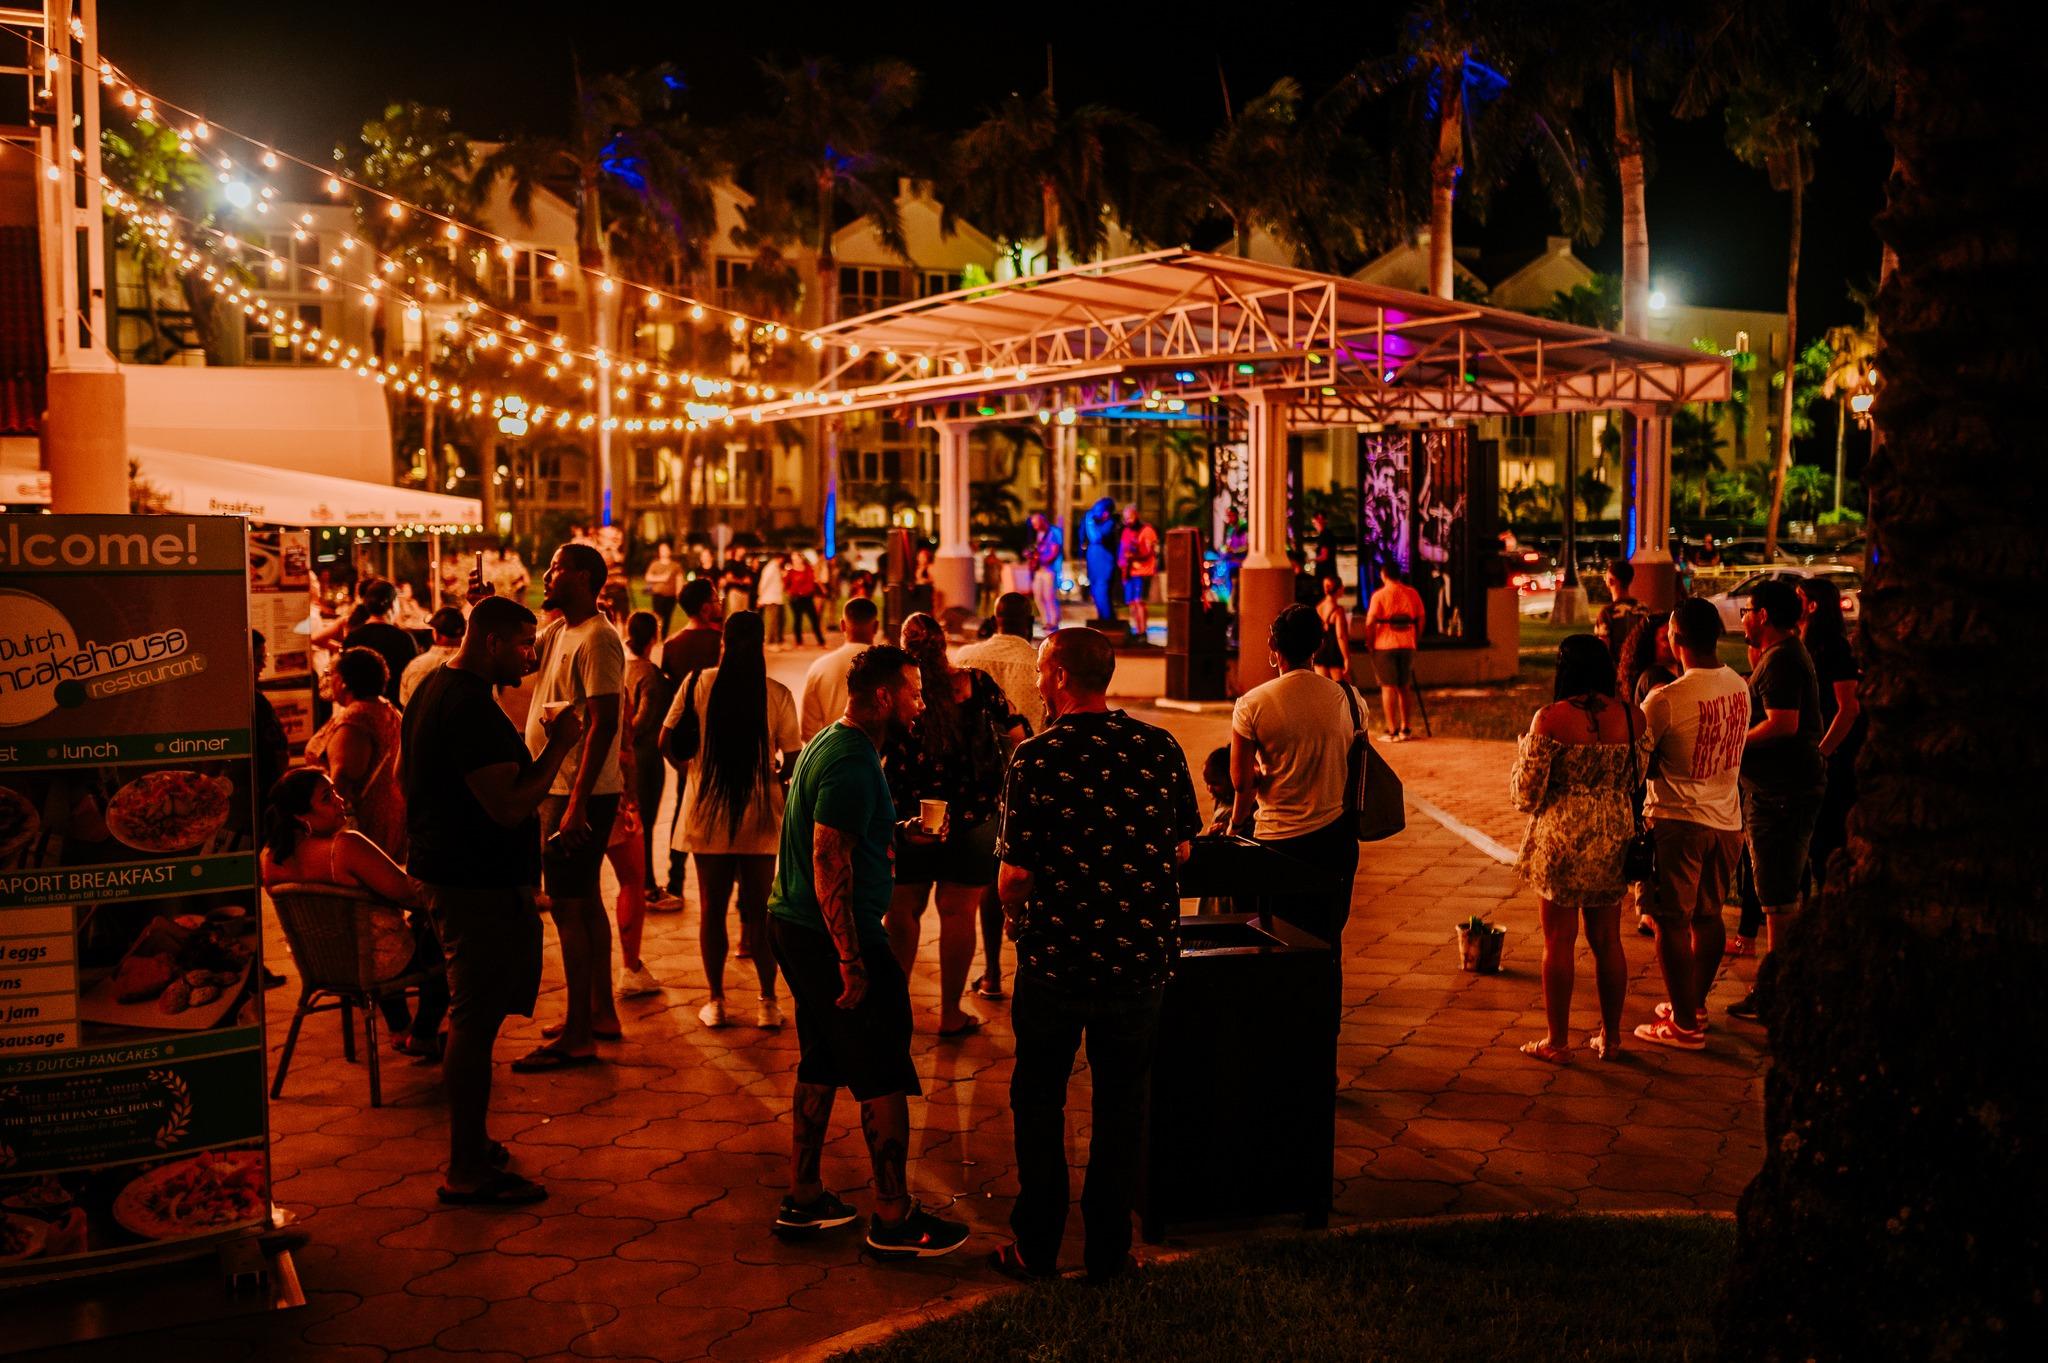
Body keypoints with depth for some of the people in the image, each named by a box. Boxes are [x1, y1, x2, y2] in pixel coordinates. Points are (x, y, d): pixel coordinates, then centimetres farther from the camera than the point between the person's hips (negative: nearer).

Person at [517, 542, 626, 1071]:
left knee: (568, 907, -8)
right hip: (558, 789, 10)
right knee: (584, 901, 17)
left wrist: (576, 804, -27)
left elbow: (603, 725, -23)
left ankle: (577, 1038, -3)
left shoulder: (597, 640, -18)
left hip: (580, 793, -10)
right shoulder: (558, 632, 12)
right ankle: (601, 1013, 30)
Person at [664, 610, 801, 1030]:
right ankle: (768, 1003, 11)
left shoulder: (699, 684, -6)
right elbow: (792, 760, -5)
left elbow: (666, 740, -2)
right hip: (759, 816, 0)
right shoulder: (778, 694, -8)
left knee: (713, 909, 10)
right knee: (759, 910, 9)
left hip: (707, 811, 0)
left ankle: (716, 1002, 14)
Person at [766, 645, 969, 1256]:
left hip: (796, 928, 11)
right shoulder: (852, 763, -19)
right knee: (884, 1076, -2)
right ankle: (893, 1218, 6)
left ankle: (802, 1200, 27)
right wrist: (851, 963, -24)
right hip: (833, 936, -11)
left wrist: (896, 832, 13)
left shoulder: (829, 744, 13)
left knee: (821, 1066, 18)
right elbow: (829, 863, -24)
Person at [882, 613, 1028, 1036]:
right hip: (971, 816, 0)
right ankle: (950, 1014, 11)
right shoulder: (976, 683, -6)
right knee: (958, 912, 5)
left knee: (903, 910, 13)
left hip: (907, 816, 1)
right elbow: (1015, 735, 1)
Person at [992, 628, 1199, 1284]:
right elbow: (1182, 849, 5)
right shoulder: (1161, 749, -4)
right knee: (1120, 1106, 15)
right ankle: (1109, 1251, 22)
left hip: (1055, 958, -2)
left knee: (1039, 1103, 15)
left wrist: (1019, 920, 8)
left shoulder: (1036, 758, -14)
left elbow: (1015, 876, -13)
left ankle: (1038, 1248, 23)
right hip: (1139, 958, 3)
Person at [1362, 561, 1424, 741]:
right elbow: (1420, 620, 7)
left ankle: (1392, 731, -2)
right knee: (1403, 688, 13)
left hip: (1384, 646, -4)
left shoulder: (1379, 595, -8)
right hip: (1407, 646, 4)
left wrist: (1369, 643, -1)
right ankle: (1404, 729, 14)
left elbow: (1370, 622, -12)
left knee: (1388, 688, 1)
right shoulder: (1412, 594, 3)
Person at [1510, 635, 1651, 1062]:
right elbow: (1637, 779, 8)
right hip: (1613, 840, 4)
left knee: (1559, 942, 7)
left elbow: (1527, 794, -11)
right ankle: (1610, 1037, 25)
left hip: (1561, 840, -4)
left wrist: (1523, 753, 7)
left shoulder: (1551, 718, -15)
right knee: (1607, 940, 16)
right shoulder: (1633, 716, -3)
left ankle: (1557, 1042, 15)